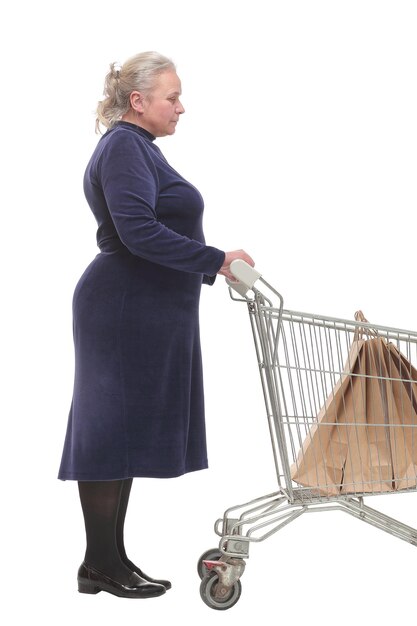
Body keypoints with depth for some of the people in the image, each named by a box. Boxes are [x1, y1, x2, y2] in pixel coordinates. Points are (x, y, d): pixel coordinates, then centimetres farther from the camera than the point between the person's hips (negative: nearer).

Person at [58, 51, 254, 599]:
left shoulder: (140, 148, 20)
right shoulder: (124, 147, -12)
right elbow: (138, 232, -23)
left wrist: (214, 266, 22)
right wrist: (215, 260, -21)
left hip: (146, 314, 10)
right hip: (124, 310, -10)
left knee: (125, 431, 10)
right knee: (113, 428, -5)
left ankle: (108, 561, 16)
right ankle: (102, 565, 2)